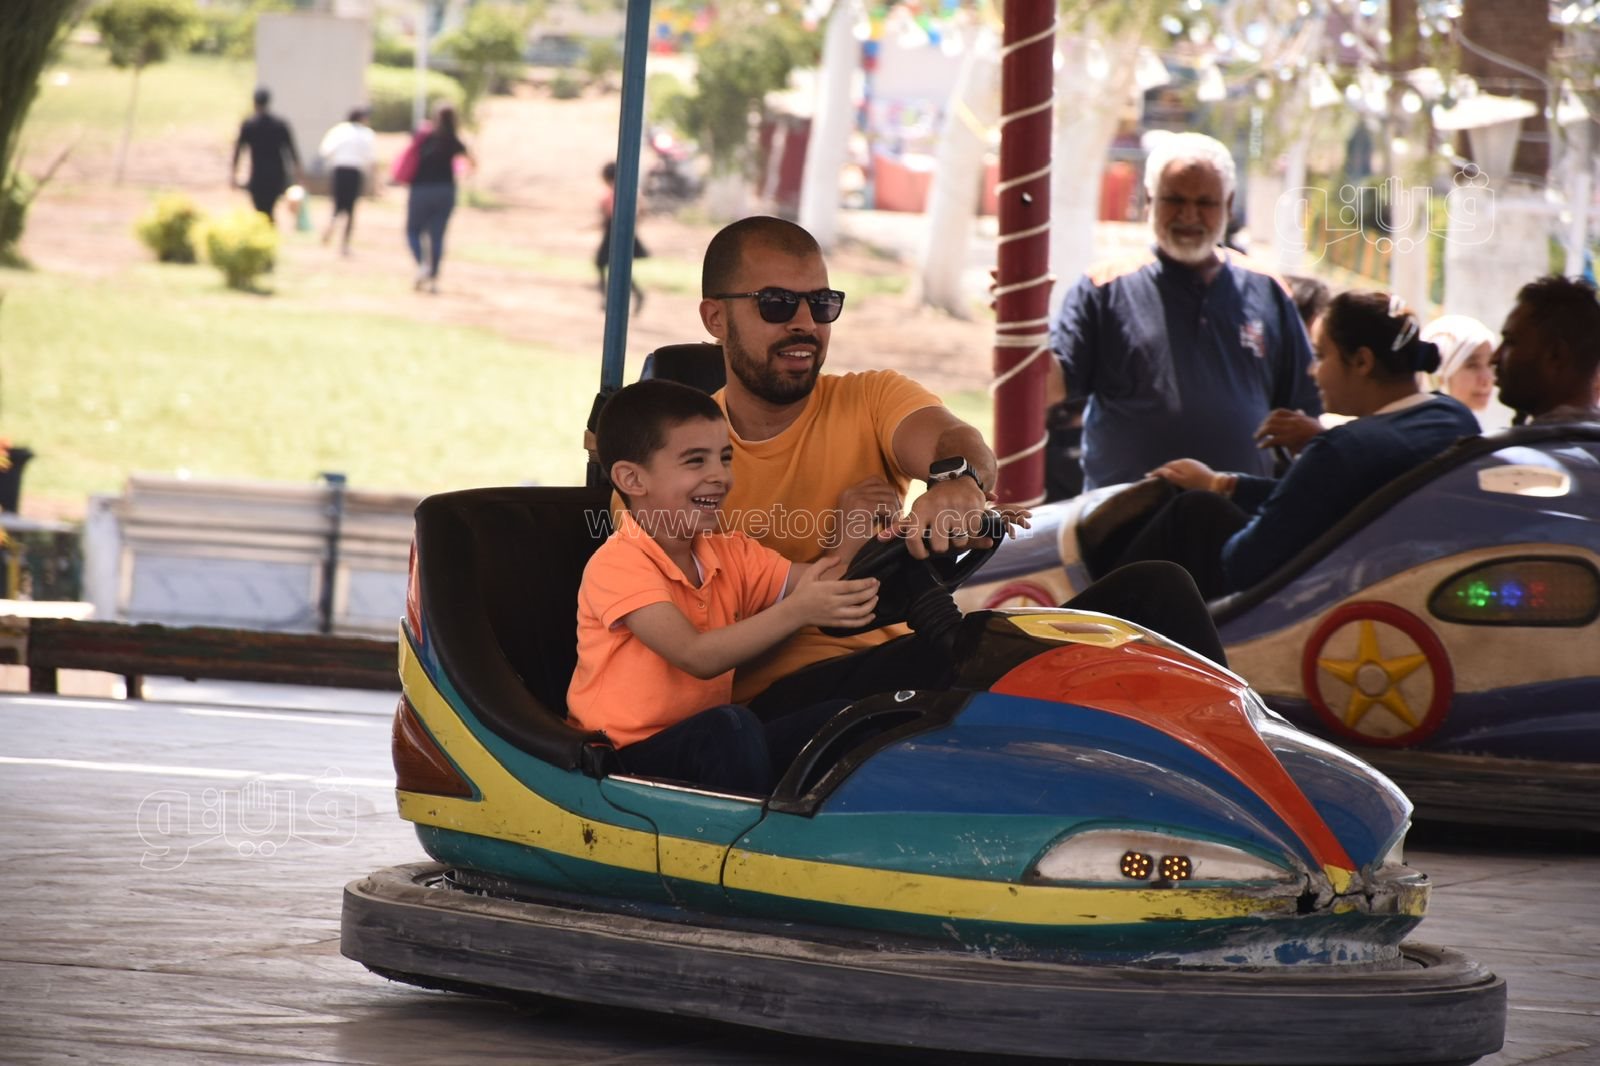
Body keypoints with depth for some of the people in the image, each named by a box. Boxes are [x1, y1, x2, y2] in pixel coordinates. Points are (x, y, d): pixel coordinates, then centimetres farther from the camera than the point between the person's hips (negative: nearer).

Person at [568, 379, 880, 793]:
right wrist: (796, 611, -36)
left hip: (710, 745, 7)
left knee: (842, 718, -10)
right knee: (729, 728, -35)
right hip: (631, 756, -7)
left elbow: (824, 583, -1)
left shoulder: (729, 555, 11)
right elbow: (697, 657, -27)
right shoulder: (617, 565, -15)